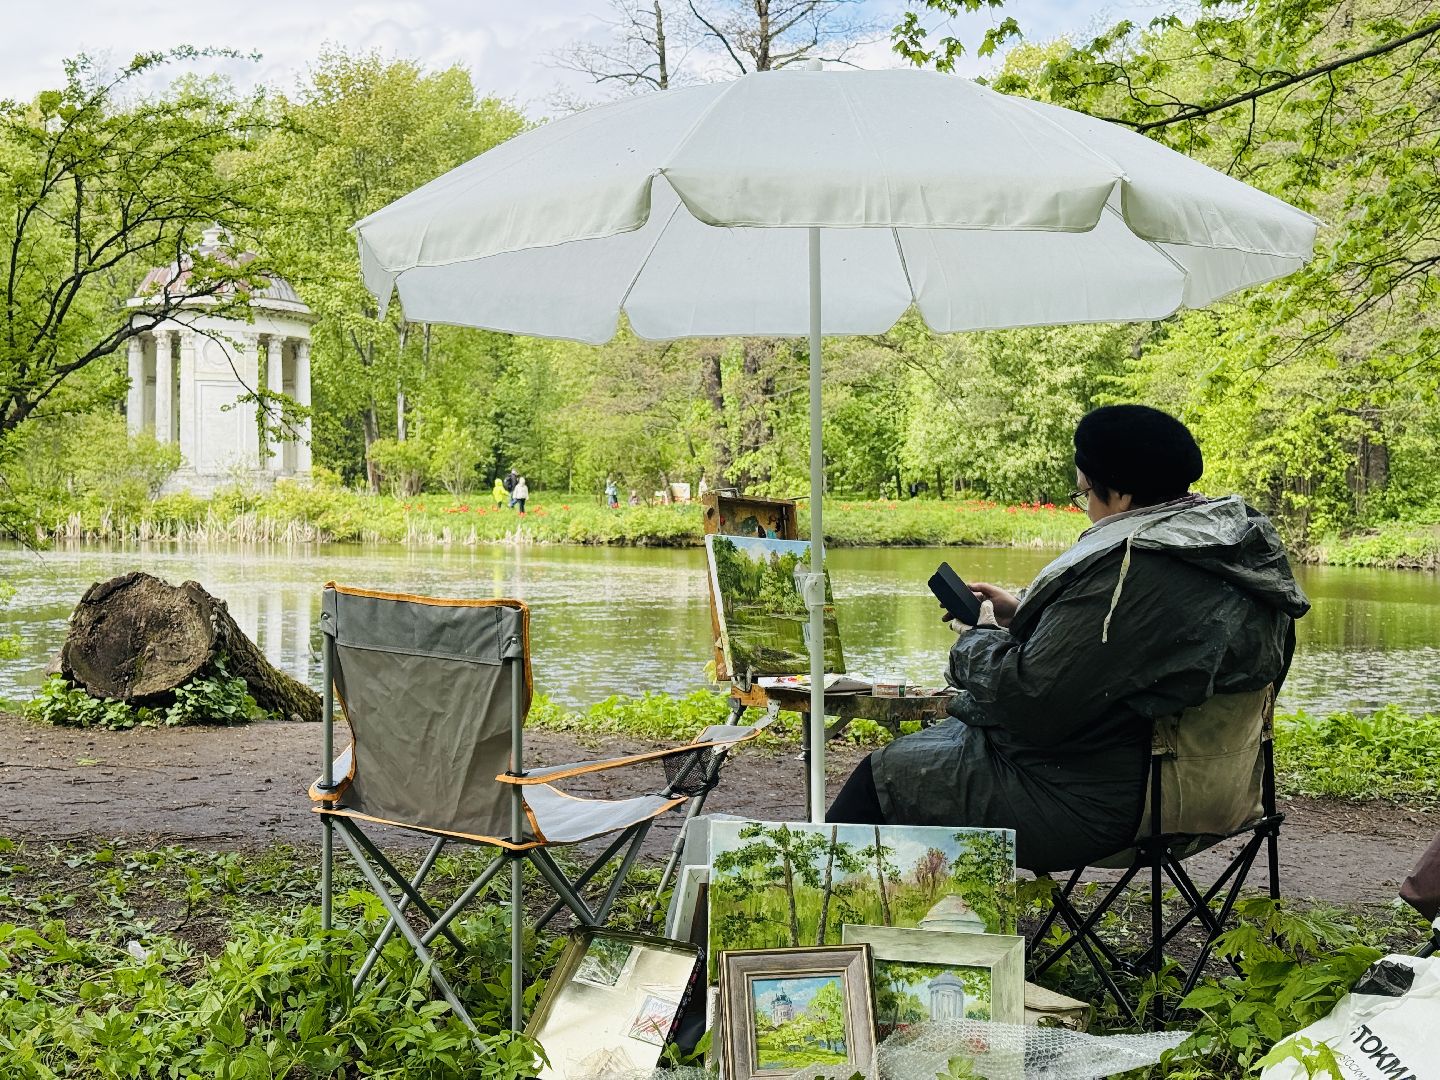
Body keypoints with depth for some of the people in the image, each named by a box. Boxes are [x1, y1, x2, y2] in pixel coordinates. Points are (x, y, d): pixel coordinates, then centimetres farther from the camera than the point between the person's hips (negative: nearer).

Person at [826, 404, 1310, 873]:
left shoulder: (1133, 571, -28)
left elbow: (1032, 702, -26)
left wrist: (977, 637, -6)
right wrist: (1021, 614, 13)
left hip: (1089, 805, -11)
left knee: (881, 776, 4)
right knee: (938, 736, 26)